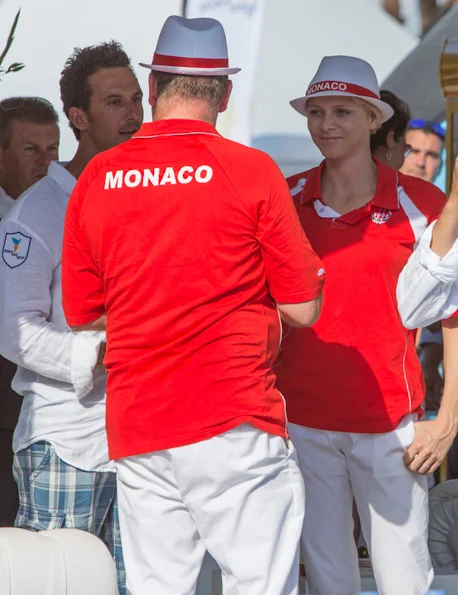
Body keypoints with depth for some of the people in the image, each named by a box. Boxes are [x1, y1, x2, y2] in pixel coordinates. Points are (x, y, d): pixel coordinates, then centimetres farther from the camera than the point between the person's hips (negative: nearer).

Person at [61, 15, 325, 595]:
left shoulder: (96, 177, 5)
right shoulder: (251, 170, -5)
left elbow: (81, 313, 13)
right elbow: (304, 308, -2)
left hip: (134, 430, 4)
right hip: (233, 422, -4)